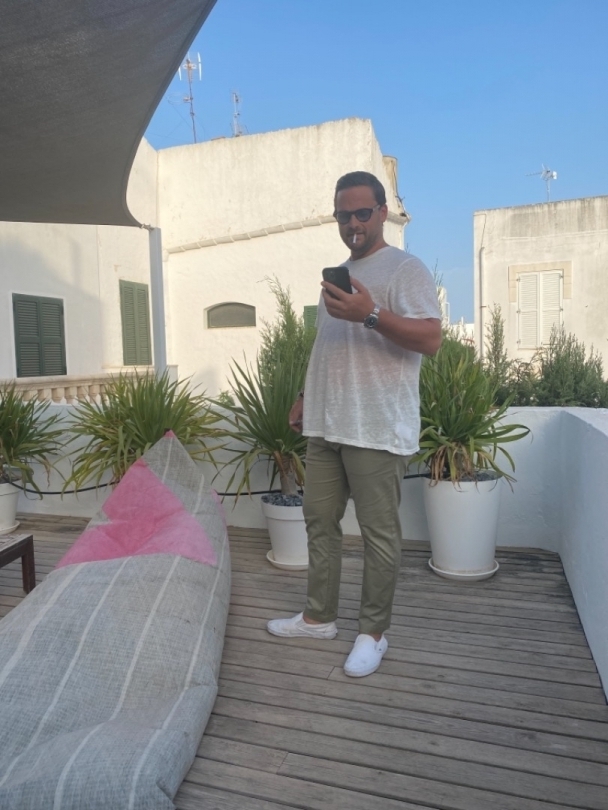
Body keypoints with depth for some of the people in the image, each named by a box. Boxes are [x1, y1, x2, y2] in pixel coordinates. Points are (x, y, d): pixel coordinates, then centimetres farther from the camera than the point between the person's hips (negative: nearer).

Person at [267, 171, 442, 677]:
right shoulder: (337, 275, 19)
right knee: (320, 520, 14)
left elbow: (431, 339, -18)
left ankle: (374, 632, 19)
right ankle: (319, 617, 29)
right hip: (326, 425, 8)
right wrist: (307, 397, 21)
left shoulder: (405, 269, -6)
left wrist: (371, 314, -28)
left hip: (377, 429, -8)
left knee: (379, 533, 2)